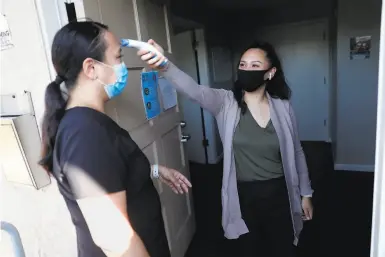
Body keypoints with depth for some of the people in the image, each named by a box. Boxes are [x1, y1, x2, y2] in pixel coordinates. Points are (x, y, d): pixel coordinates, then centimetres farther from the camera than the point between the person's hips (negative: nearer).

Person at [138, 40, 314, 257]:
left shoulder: (283, 107, -6)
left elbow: (296, 153, 3)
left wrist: (306, 193, 9)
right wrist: (164, 65, -50)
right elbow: (194, 90, -32)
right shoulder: (225, 102, -11)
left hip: (279, 194, 1)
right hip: (243, 195, -1)